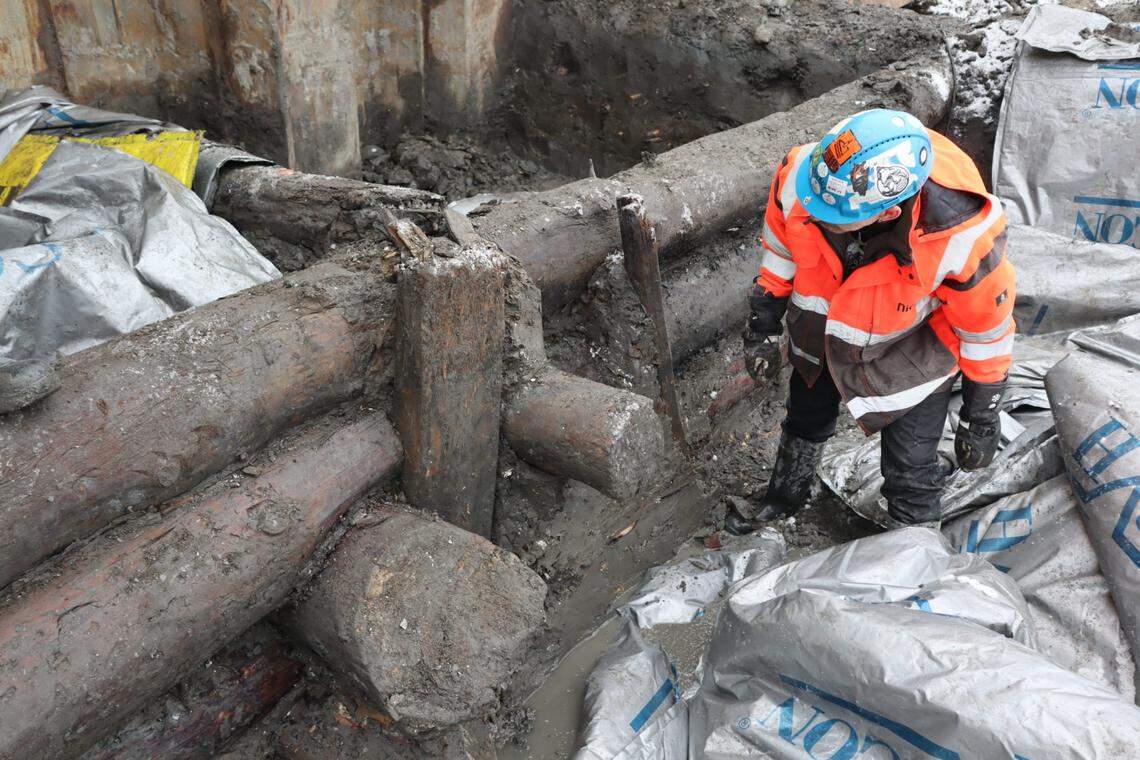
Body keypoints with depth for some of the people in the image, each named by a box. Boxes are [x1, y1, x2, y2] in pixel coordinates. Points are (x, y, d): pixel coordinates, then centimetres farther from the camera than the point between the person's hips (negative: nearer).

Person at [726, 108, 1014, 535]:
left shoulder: (960, 237, -41)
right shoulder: (800, 173, -34)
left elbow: (986, 324, -21)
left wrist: (982, 417, -9)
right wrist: (763, 323, 0)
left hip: (908, 354, -4)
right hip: (821, 331, 4)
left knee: (910, 471, 7)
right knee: (805, 423, 28)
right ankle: (786, 495, 60)